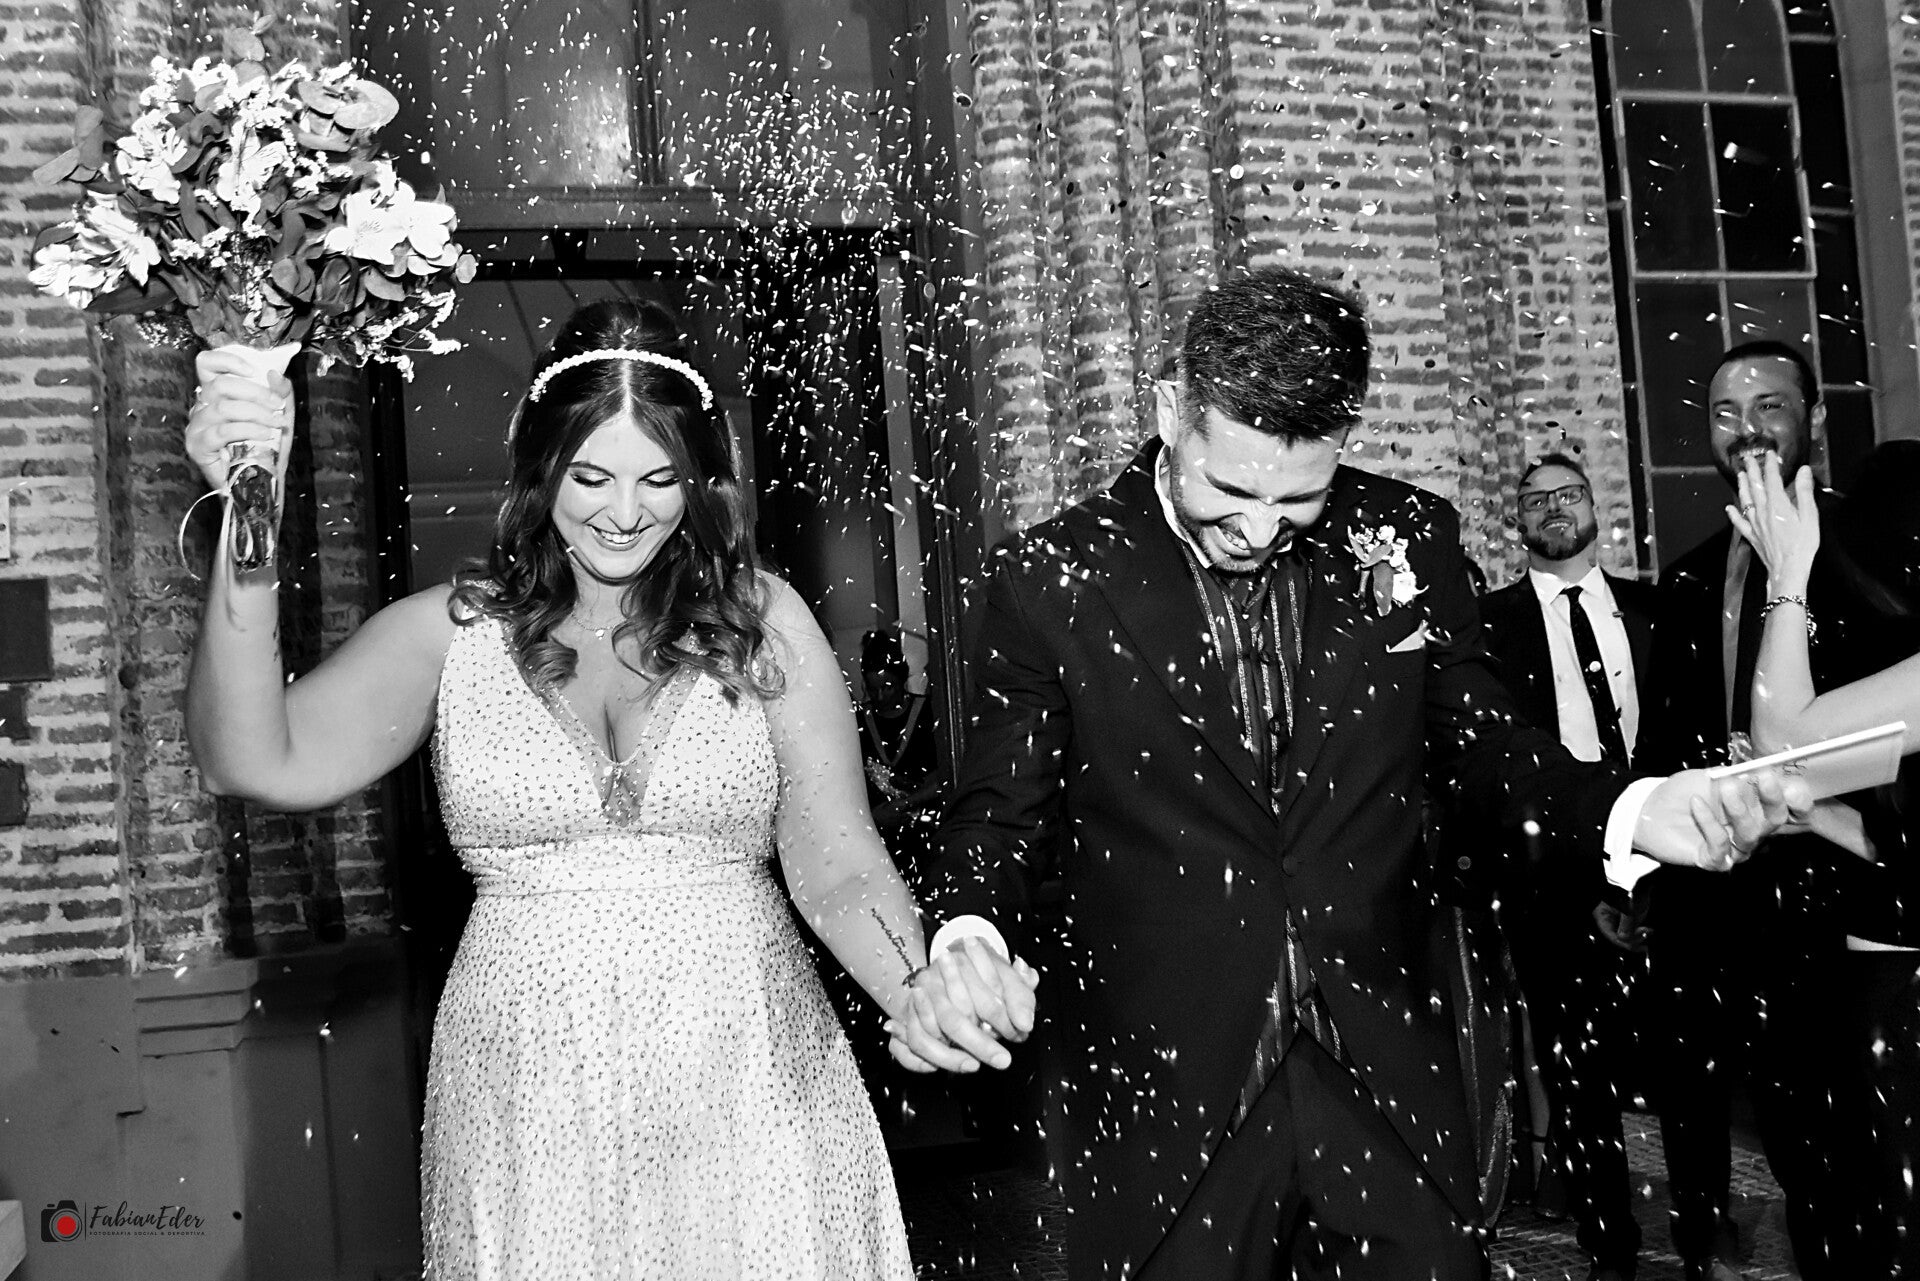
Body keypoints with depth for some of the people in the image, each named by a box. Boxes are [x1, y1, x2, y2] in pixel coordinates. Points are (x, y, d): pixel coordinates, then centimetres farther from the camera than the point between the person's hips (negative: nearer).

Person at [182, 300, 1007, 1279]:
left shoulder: (761, 620, -1)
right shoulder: (452, 632, 0)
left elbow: (837, 867, -3)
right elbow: (257, 764, -12)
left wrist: (925, 1001, -21)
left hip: (748, 1105, 0)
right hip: (531, 1116, 0)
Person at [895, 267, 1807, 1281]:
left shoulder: (1408, 539, -1)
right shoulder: (1053, 578, -8)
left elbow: (1480, 746, 7)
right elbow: (1002, 809, -1)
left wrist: (1628, 811, -12)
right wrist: (967, 933, -22)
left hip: (1386, 1087, 2)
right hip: (1166, 1104, -2)